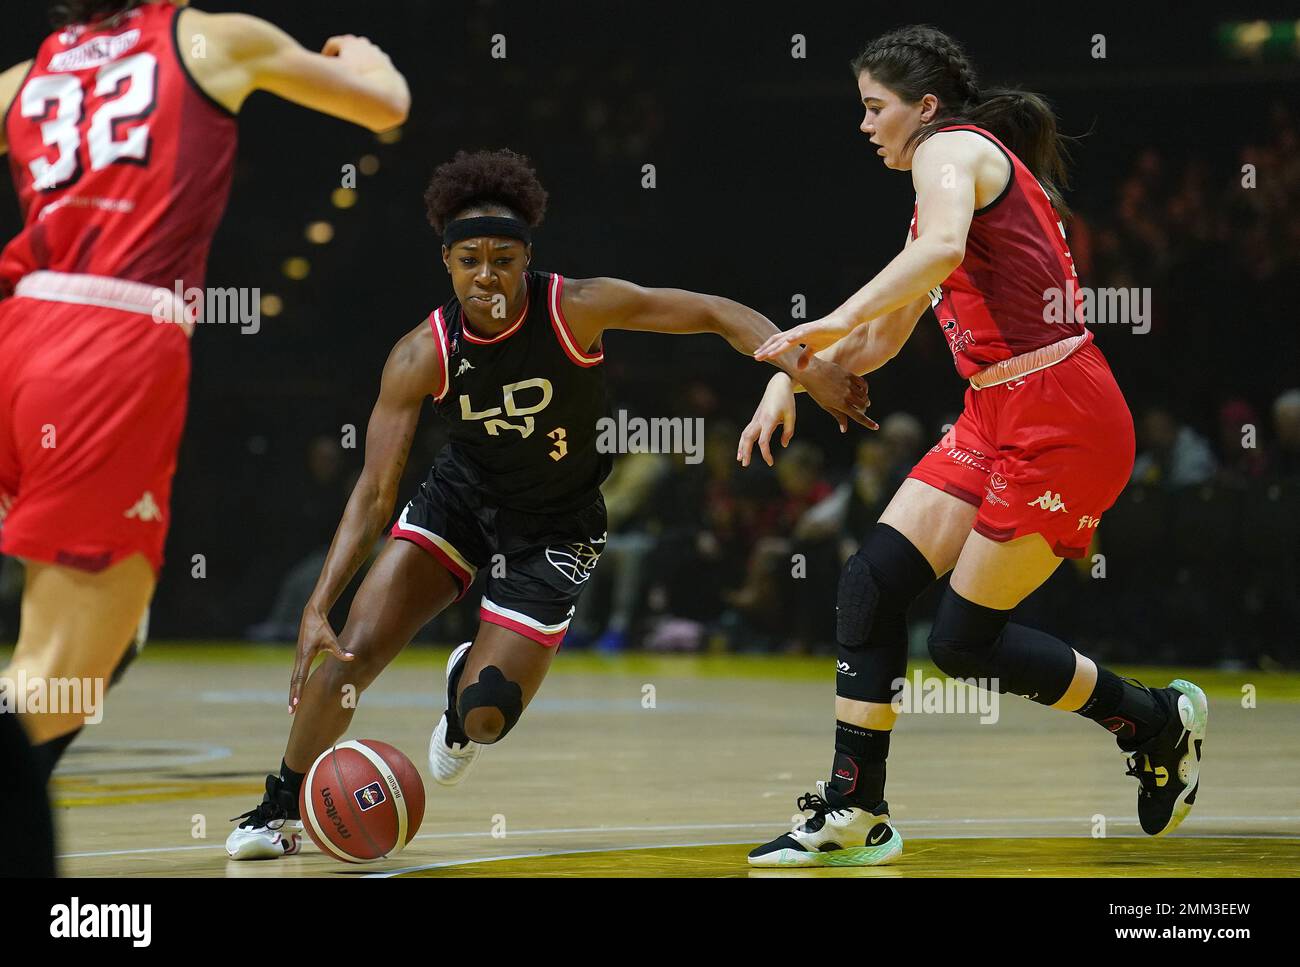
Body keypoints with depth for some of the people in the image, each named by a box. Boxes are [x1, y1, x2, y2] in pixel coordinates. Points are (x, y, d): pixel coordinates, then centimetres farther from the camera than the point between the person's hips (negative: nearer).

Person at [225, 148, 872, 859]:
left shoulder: (577, 308, -24)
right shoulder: (423, 355, -21)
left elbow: (719, 315, -20)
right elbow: (375, 491, -21)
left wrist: (806, 367, -36)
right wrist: (318, 607, -31)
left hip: (554, 530, -1)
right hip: (459, 500, 1)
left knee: (484, 717, -10)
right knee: (352, 649, -13)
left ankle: (467, 705, 31)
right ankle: (279, 811, 10)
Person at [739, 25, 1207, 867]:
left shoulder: (950, 147, -6)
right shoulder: (976, 169, 23)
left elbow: (944, 247, -31)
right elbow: (883, 340, 28)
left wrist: (836, 320, -33)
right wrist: (794, 376, 15)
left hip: (1059, 423, -9)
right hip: (998, 418, 9)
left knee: (965, 641, -4)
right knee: (873, 582, -2)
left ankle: (1160, 722, 15)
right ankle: (855, 814, 0)